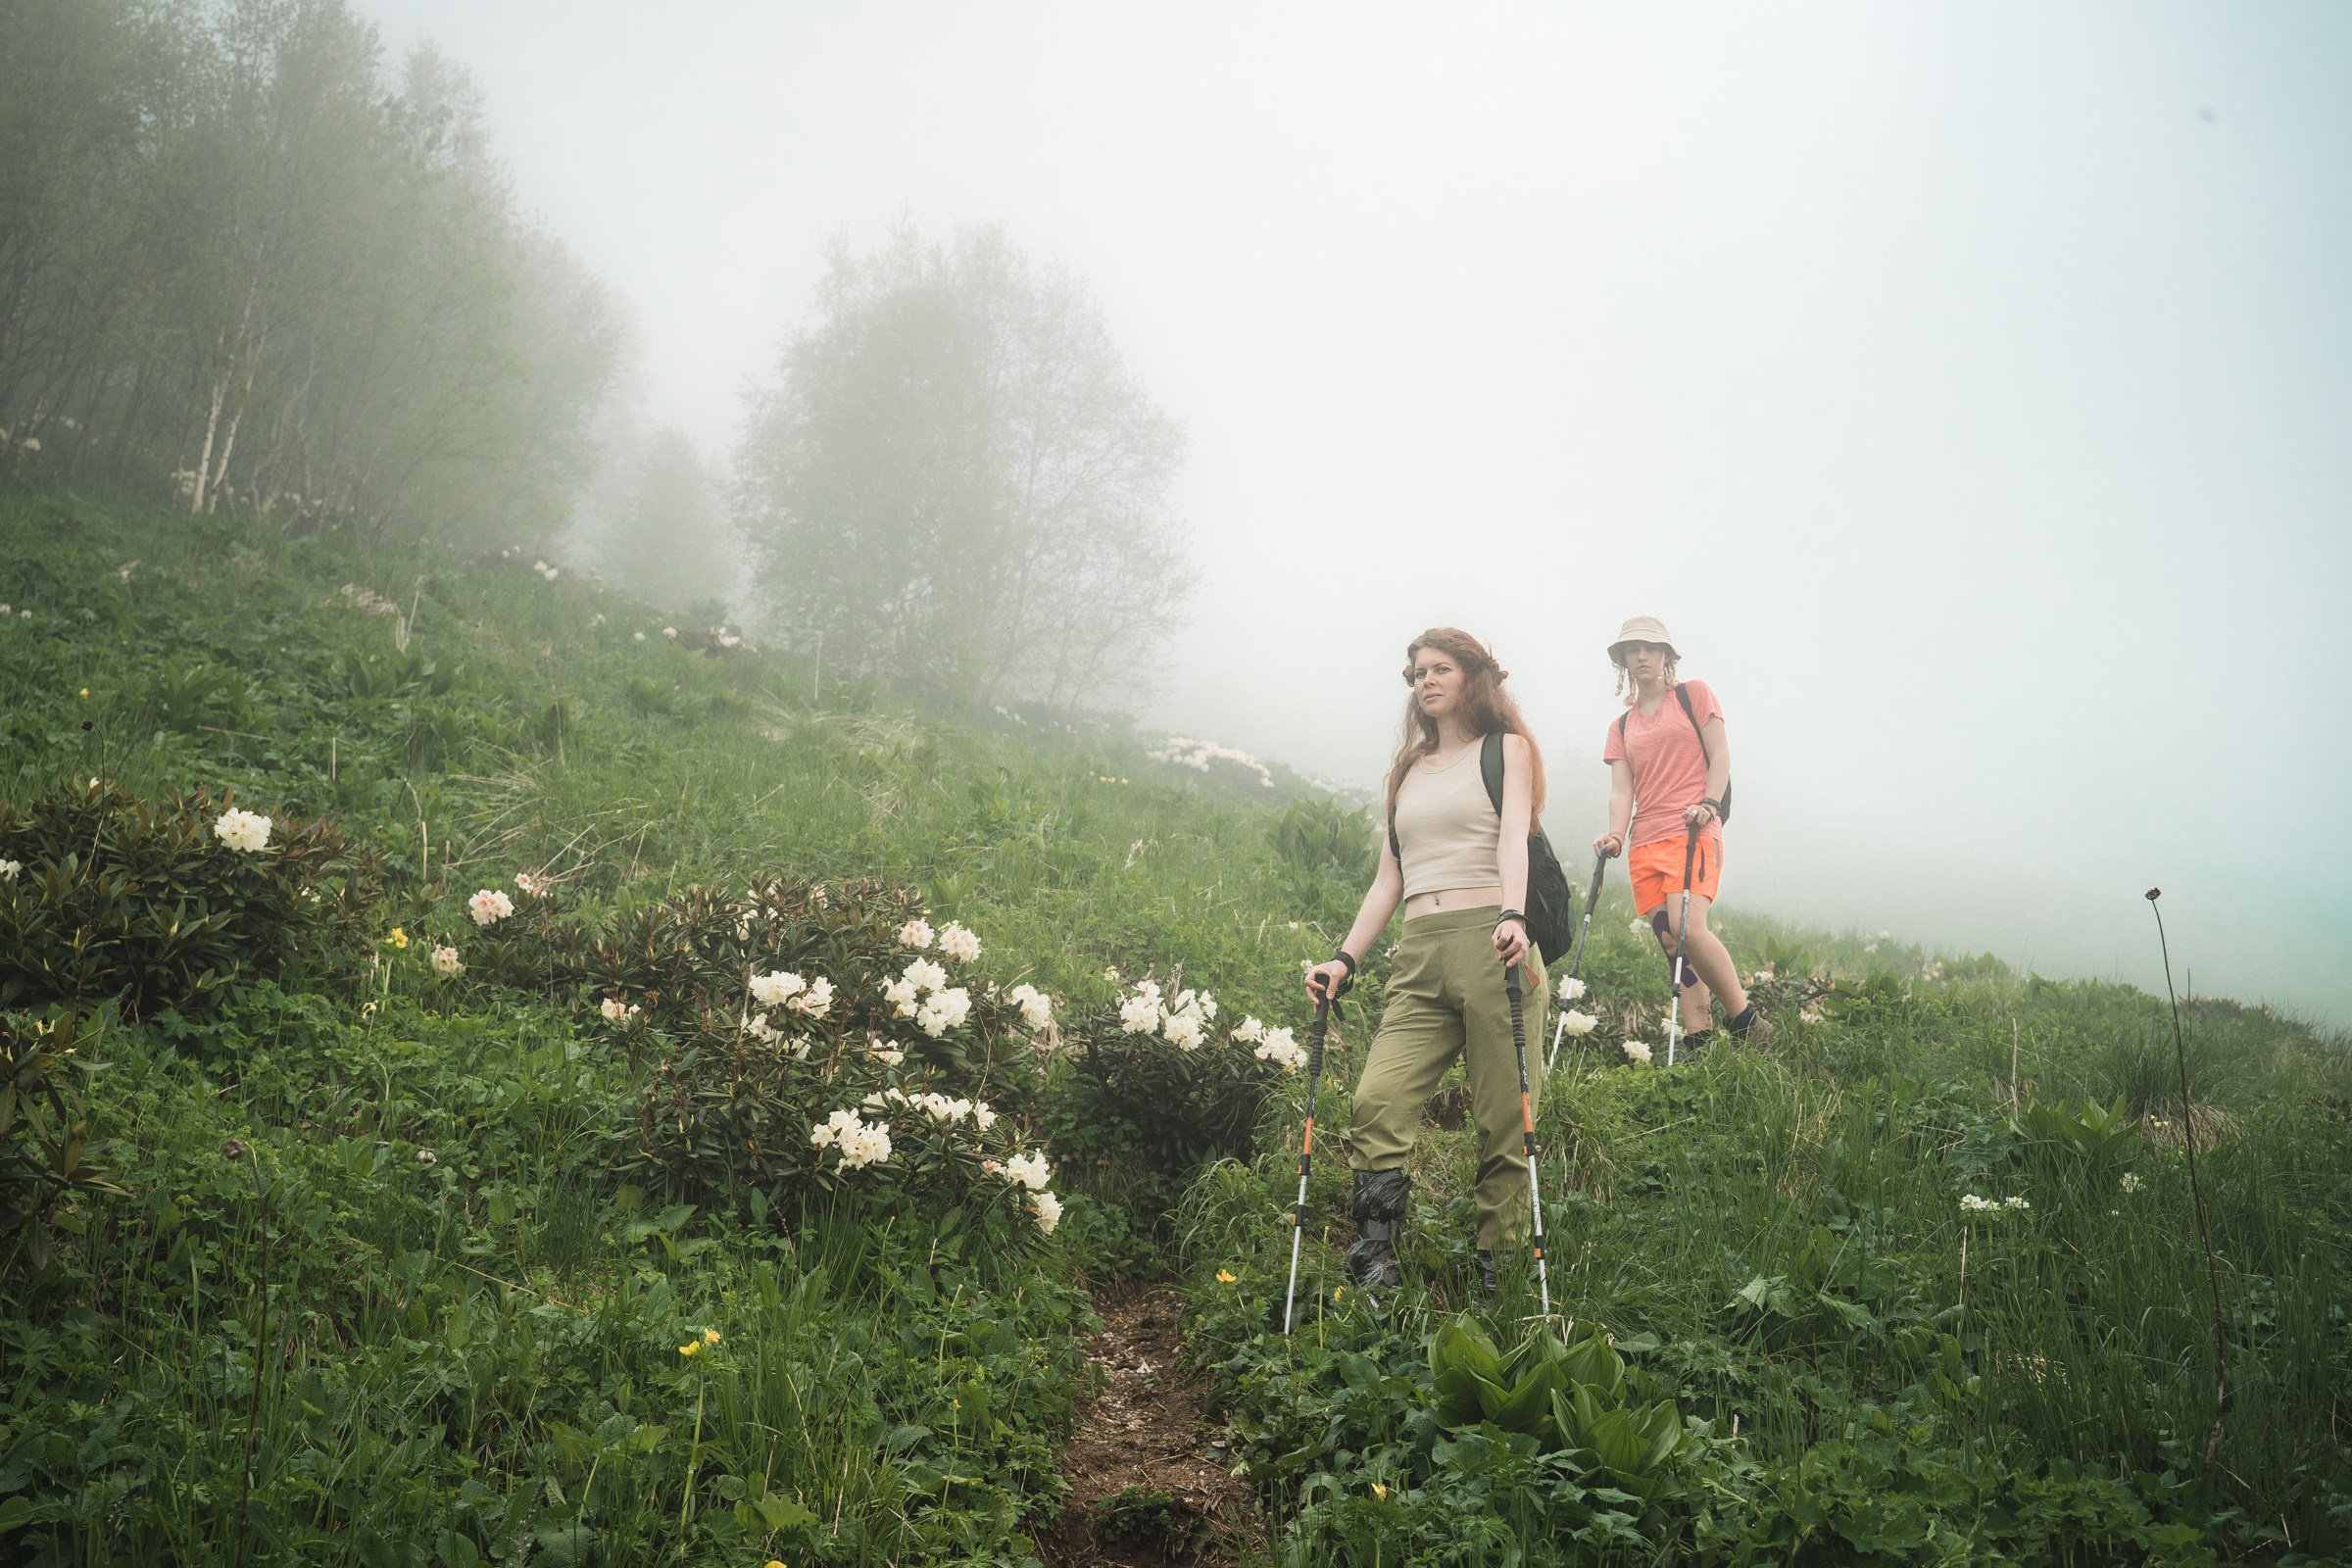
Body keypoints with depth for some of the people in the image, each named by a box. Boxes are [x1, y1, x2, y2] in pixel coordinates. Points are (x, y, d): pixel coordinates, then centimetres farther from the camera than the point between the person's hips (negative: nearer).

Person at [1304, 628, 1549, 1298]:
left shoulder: (1506, 748, 13)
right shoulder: (1408, 771, 26)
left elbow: (1513, 837, -6)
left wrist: (1512, 915, -25)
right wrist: (1345, 959, 10)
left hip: (1493, 946, -4)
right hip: (1418, 958, 4)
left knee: (1504, 1121, -6)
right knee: (1377, 1102, -15)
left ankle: (1495, 1279, 2)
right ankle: (1374, 1277, -14)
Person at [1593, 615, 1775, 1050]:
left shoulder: (1694, 694, 10)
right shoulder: (1621, 726, 20)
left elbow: (1720, 756, 2)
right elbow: (1621, 788, 8)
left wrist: (1709, 804, -16)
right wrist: (1616, 833, -11)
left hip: (1693, 833, -5)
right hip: (1645, 846, 5)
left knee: (1687, 929, -25)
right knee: (1672, 946, -2)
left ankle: (1745, 1019, -11)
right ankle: (1699, 1045, -2)